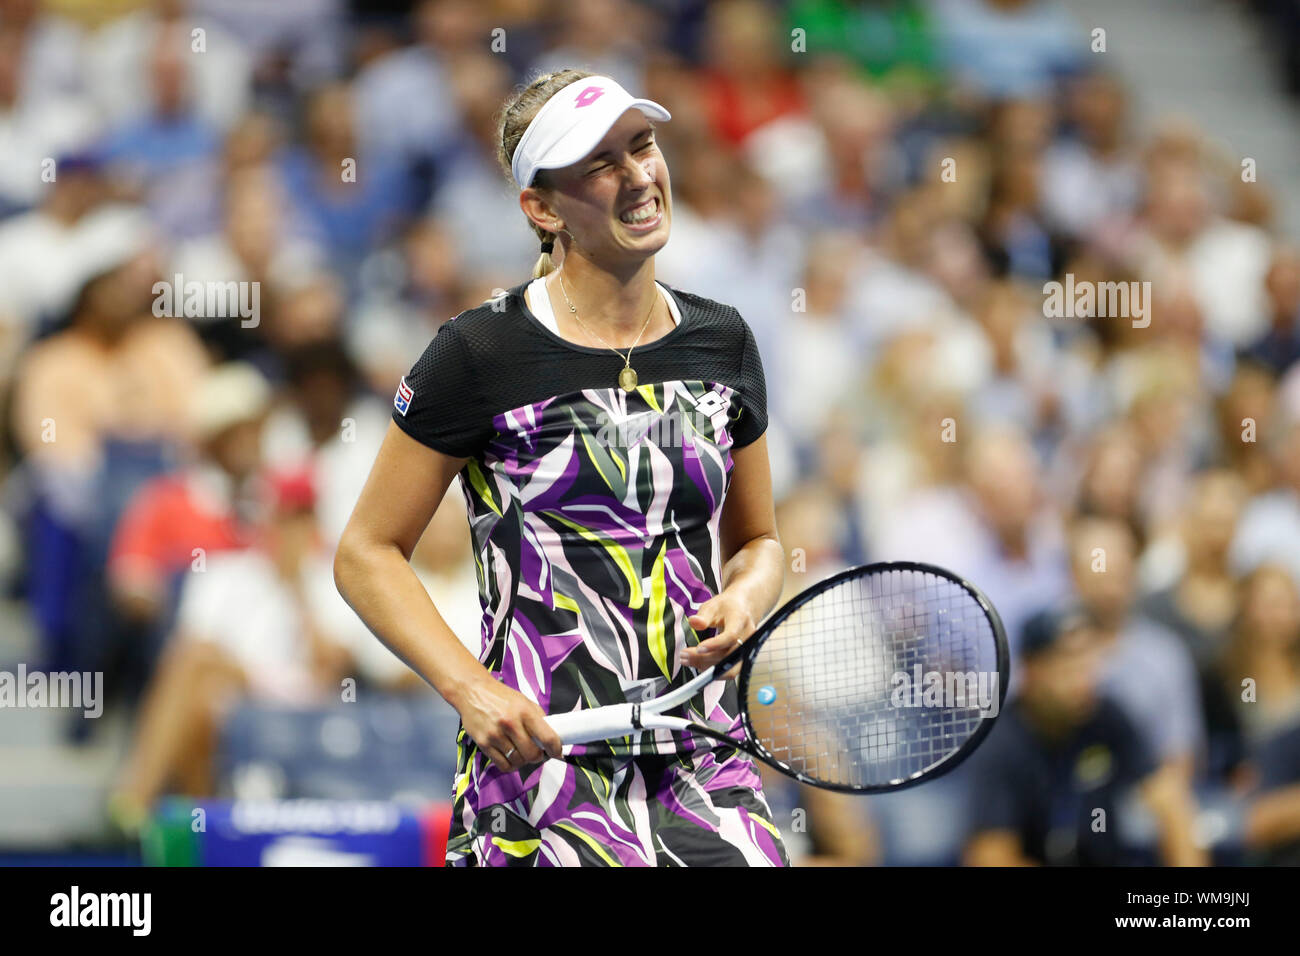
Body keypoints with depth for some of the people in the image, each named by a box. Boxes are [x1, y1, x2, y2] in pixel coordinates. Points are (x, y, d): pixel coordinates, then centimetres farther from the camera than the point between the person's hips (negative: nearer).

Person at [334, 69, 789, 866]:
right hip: (541, 765, -4)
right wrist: (470, 688, -13)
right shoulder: (482, 353, -4)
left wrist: (744, 601, -2)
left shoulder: (722, 343, 10)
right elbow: (366, 555, 0)